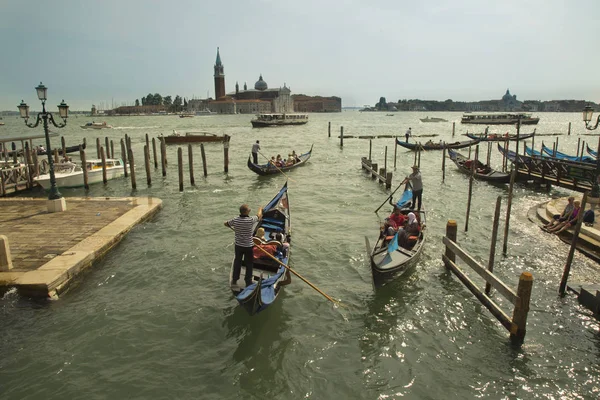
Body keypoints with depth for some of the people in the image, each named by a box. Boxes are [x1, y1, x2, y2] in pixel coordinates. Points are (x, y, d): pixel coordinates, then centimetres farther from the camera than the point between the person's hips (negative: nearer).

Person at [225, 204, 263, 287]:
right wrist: (260, 208, 18)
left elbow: (226, 223, 8)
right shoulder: (251, 220, -23)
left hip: (238, 245, 4)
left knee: (237, 261, 21)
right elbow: (259, 215, -3)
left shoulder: (235, 220, -12)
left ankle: (234, 280, 33)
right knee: (249, 264, 13)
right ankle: (248, 282, 23)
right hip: (248, 246, -4)